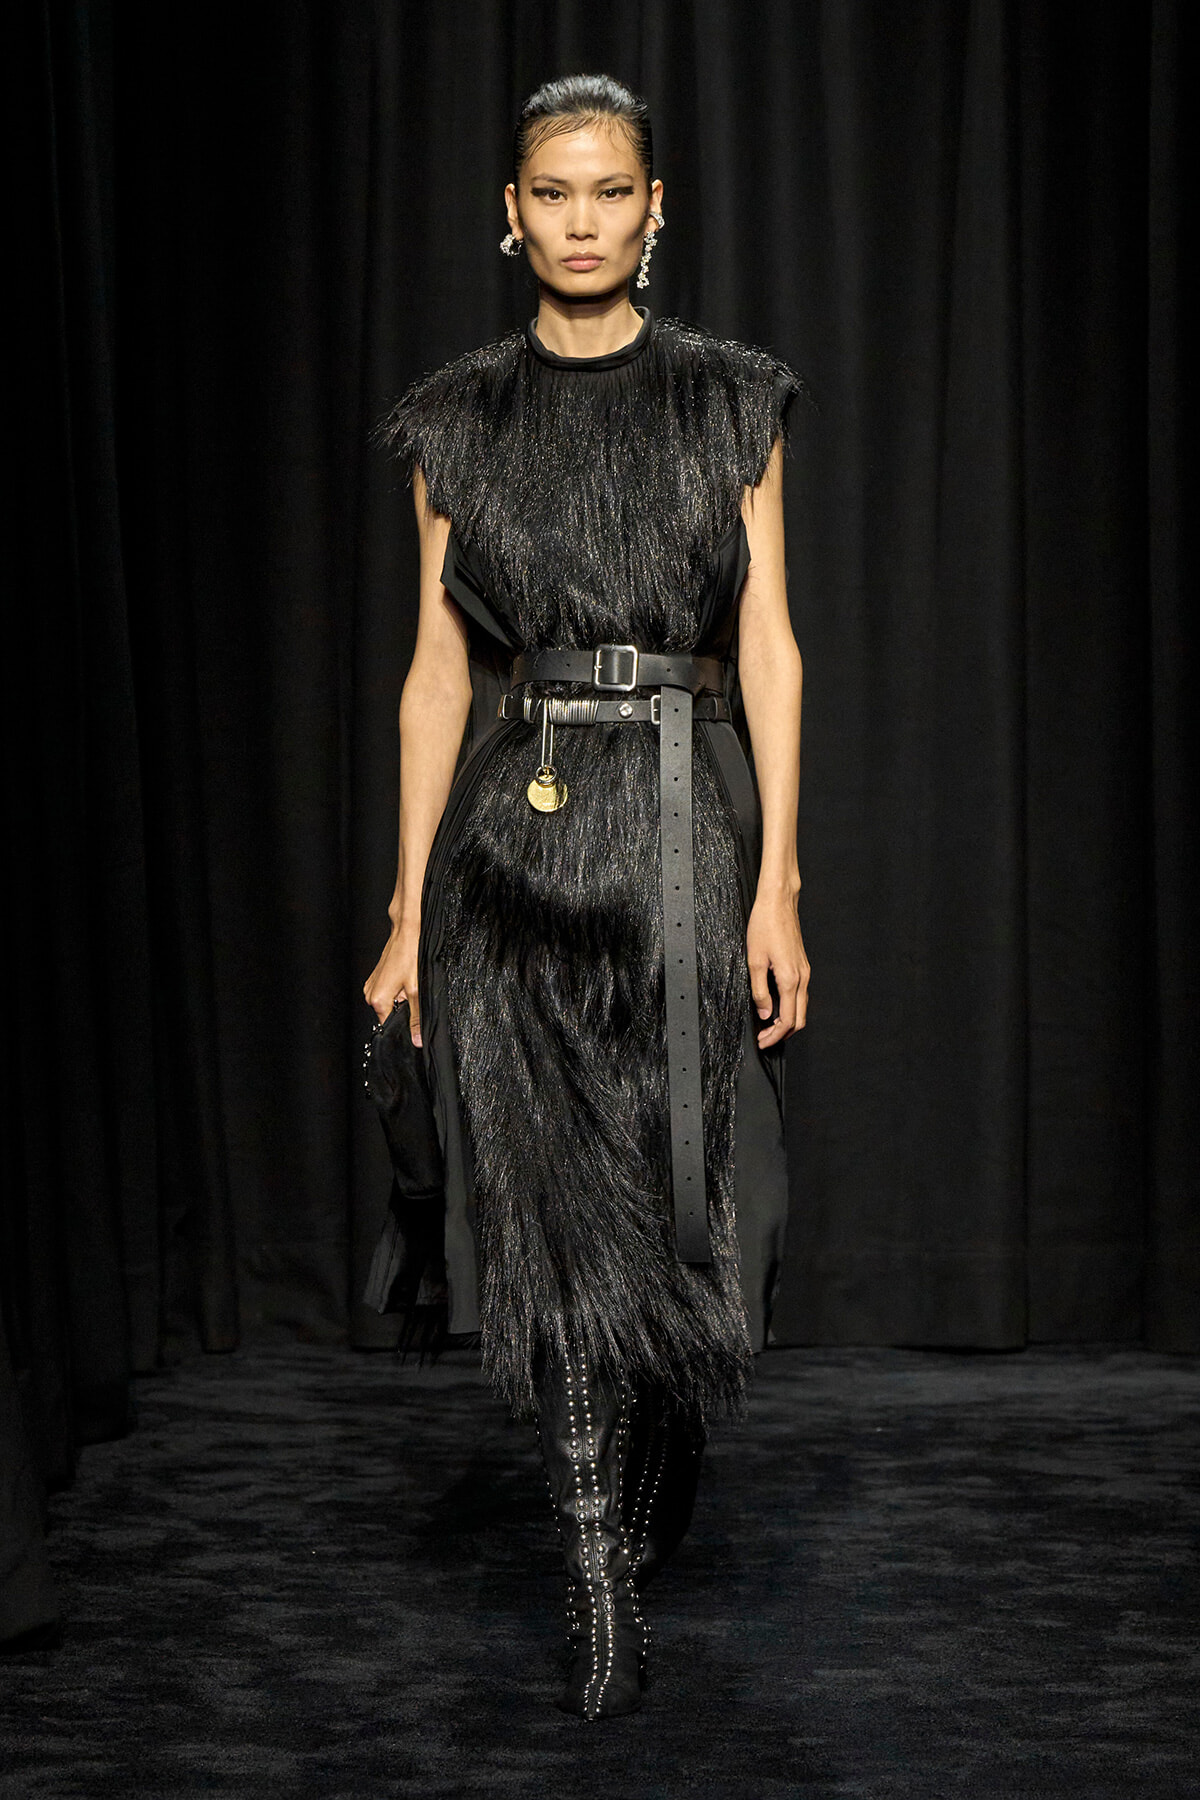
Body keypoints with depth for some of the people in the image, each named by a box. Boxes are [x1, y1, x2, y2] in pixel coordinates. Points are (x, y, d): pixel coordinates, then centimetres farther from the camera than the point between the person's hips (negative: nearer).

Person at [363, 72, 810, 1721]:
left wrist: (777, 886, -7)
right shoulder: (457, 420, 6)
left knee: (693, 1202, 3)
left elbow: (768, 647, 1)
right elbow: (438, 670, 6)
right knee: (557, 1217, -1)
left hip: (687, 828, 0)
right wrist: (409, 908, 2)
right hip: (513, 836, 1)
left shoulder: (731, 402, 4)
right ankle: (603, 1586, 9)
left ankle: (662, 1484, 32)